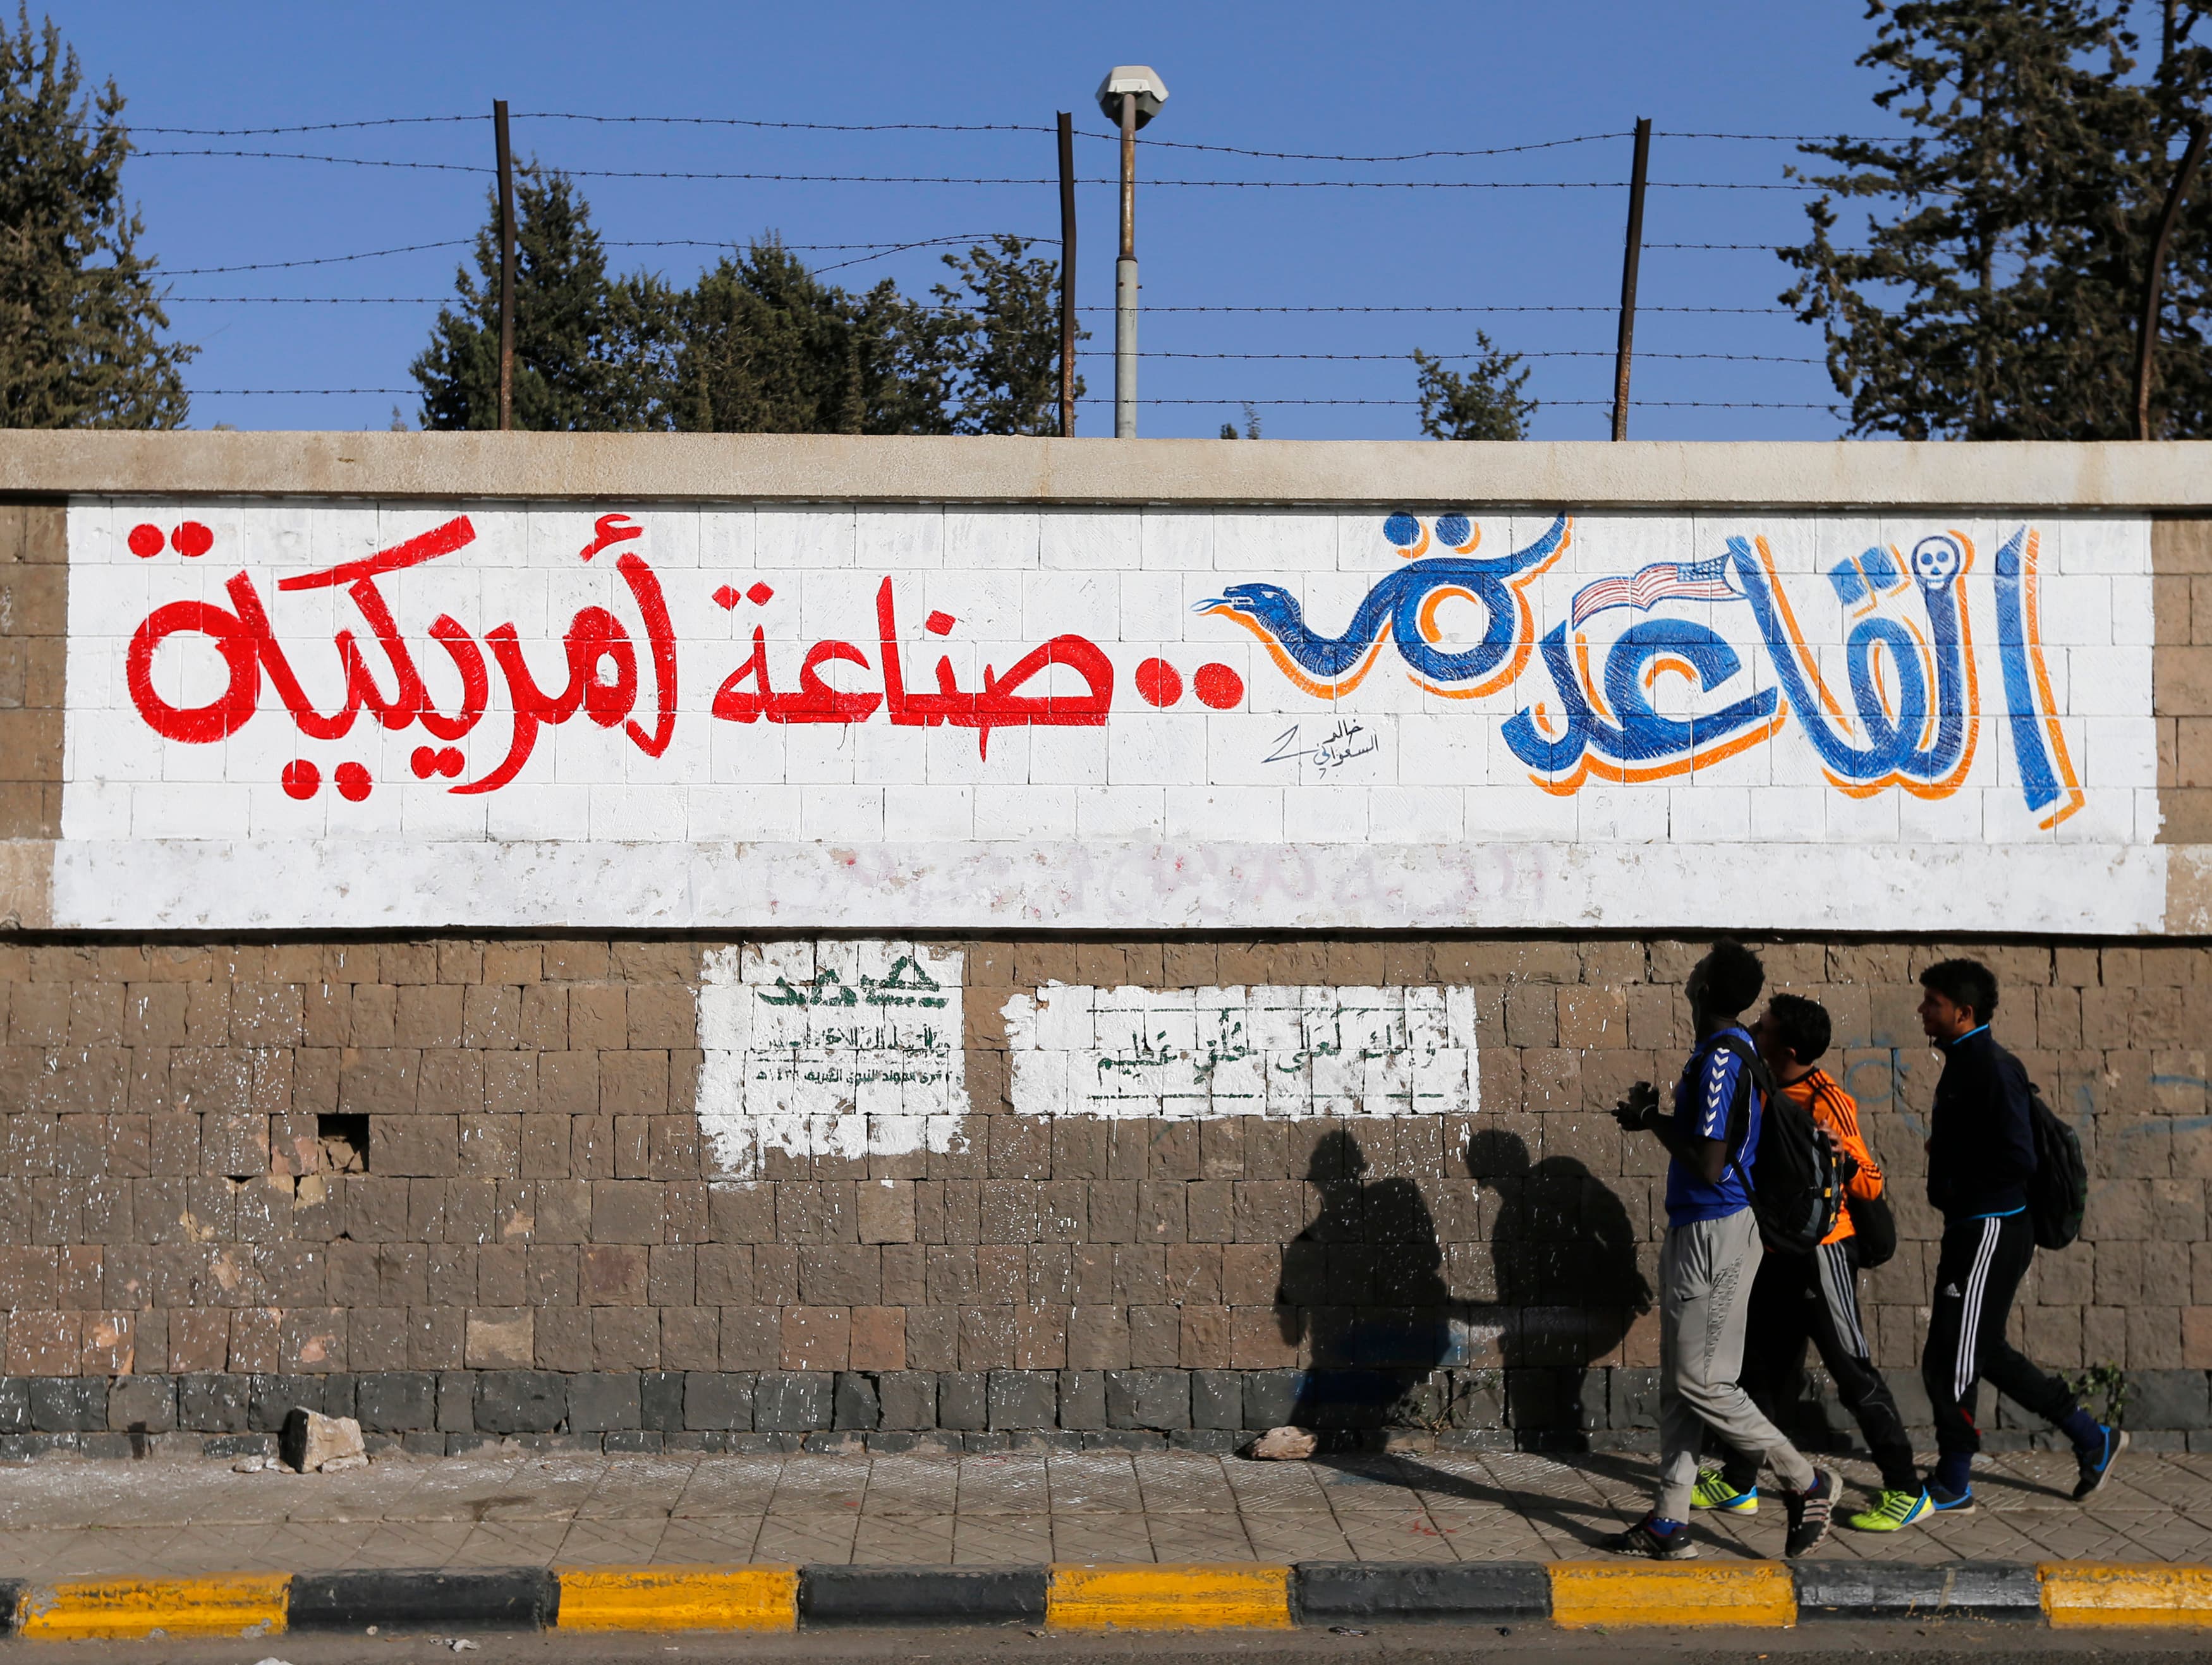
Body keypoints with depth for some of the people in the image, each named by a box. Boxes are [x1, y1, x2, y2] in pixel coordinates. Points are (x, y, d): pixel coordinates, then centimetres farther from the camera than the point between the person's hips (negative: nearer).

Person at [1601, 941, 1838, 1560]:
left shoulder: (1719, 1058, -19)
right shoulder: (1730, 1050, 12)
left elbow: (1708, 1165, -23)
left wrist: (1654, 1121, -10)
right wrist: (1656, 1115, 8)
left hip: (1714, 1232, -10)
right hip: (1695, 1229, 10)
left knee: (1702, 1382, -3)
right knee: (1679, 1384, 10)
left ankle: (1806, 1482, 10)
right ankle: (1670, 1524, 14)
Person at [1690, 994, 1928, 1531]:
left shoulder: (1826, 1102, -19)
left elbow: (1871, 1186, -18)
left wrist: (1844, 1155, -38)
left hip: (1822, 1253, -9)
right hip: (1778, 1252, 9)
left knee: (1853, 1372, -4)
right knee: (1763, 1366, 14)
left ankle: (1907, 1492, 5)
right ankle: (1738, 1483, 23)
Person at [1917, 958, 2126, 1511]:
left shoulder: (1993, 1068, -17)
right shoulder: (1963, 1064, 12)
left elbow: (2017, 1159, -22)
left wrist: (1955, 1190, -13)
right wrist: (1947, 1184, 5)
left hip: (1992, 1232, -10)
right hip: (1971, 1230, 10)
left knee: (1949, 1359, -3)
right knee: (1981, 1351, 16)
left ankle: (1952, 1485, 9)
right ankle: (2092, 1438, 27)